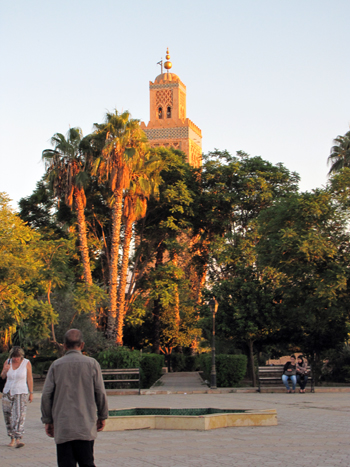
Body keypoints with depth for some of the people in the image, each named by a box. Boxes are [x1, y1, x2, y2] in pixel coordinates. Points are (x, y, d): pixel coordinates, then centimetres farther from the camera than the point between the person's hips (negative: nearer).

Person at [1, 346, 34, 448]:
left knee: (19, 416, -15)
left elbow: (29, 379, -1)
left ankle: (18, 439, -21)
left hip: (21, 393, -4)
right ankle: (12, 438, 20)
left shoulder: (26, 363, -5)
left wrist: (31, 393, -3)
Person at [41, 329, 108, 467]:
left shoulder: (56, 365, 2)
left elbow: (46, 395, 1)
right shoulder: (91, 364, 0)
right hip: (86, 425, 0)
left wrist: (48, 420, 10)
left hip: (62, 426, 0)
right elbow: (101, 393, 1)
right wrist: (102, 416, 13)